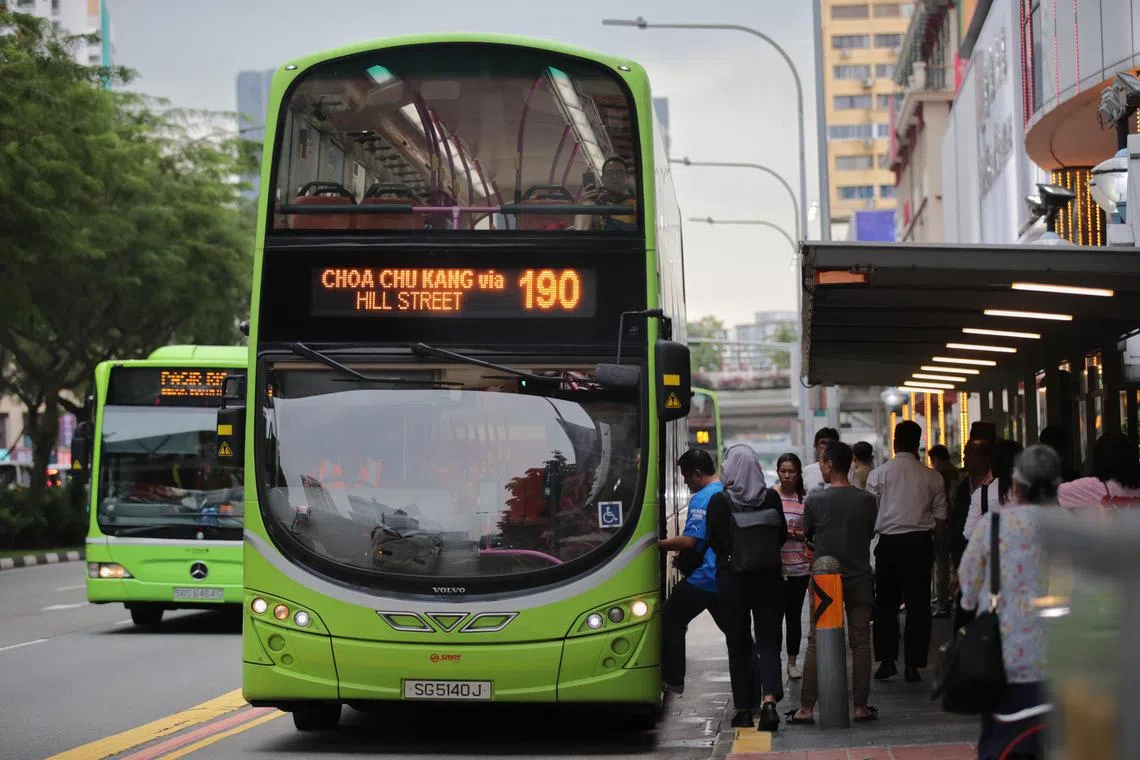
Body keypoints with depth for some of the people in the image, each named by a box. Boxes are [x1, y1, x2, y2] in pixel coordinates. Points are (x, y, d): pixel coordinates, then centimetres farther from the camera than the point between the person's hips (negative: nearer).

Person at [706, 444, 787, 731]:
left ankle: (743, 709, 14)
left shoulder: (719, 502, -12)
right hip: (769, 577, 1)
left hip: (732, 580, -1)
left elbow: (713, 542, -4)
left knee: (738, 645, 11)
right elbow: (782, 536, 3)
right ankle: (769, 700, -15)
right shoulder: (771, 498, -6)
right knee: (769, 641, 6)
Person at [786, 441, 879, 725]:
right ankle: (861, 706, 8)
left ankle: (806, 708, 4)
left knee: (816, 643, 4)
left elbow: (807, 535, 4)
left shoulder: (815, 501, -9)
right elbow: (870, 534, 10)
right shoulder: (867, 500, -4)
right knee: (860, 643, 7)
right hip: (860, 580, 1)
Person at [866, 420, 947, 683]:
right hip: (920, 543, 1)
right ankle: (913, 665, 4)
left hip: (889, 543, -1)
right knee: (918, 604, 5)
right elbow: (940, 515, 3)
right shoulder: (932, 477, 0)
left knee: (886, 603, 11)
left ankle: (887, 661, 9)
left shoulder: (879, 474, -3)